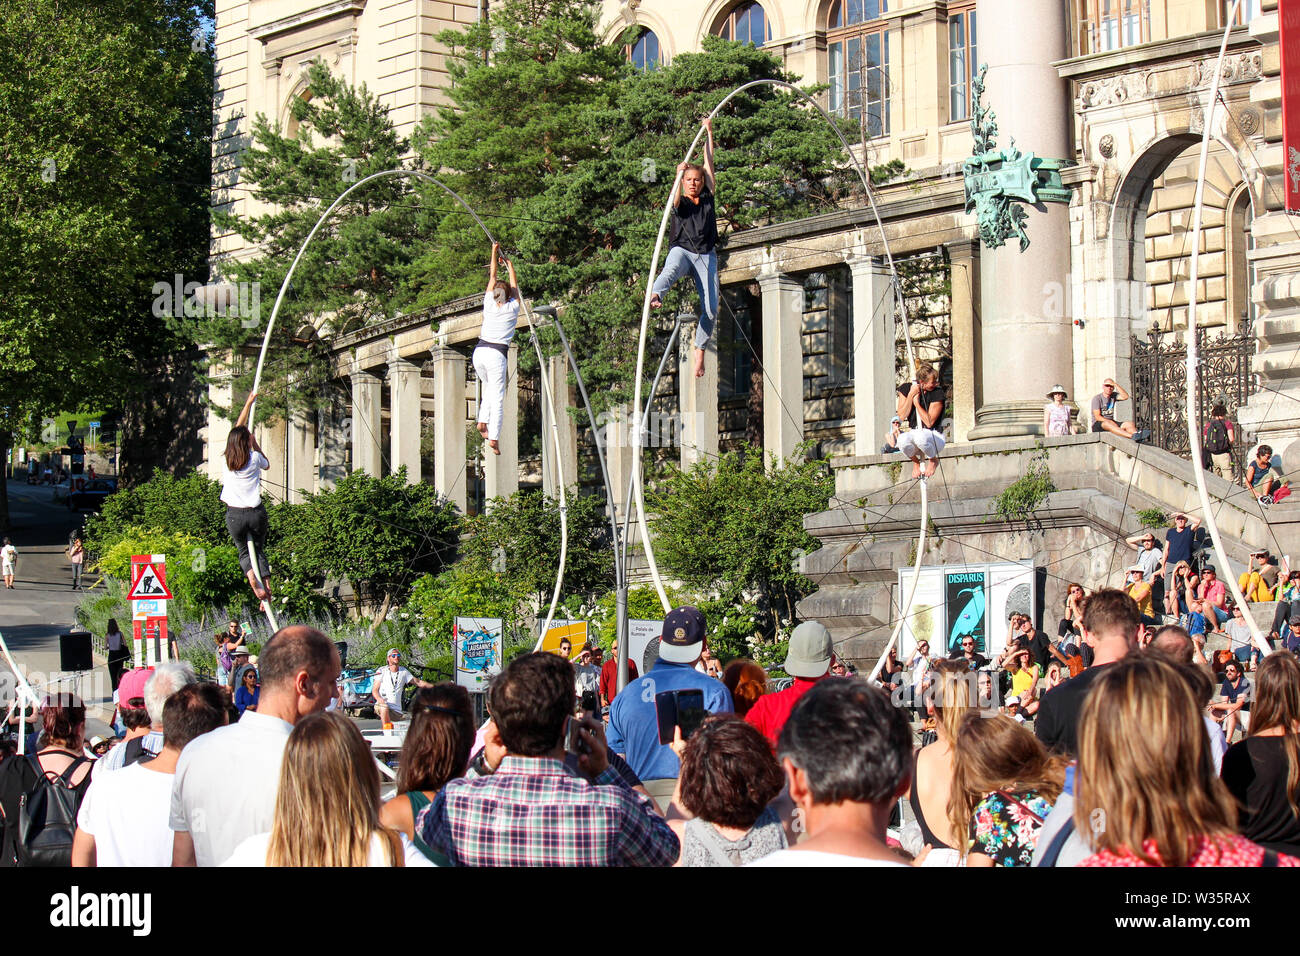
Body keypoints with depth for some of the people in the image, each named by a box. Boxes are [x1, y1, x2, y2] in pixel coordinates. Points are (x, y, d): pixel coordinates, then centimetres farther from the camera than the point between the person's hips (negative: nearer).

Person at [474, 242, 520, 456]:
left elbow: (493, 278, 18)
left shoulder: (489, 304, 7)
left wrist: (495, 253, 25)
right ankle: (494, 436, -15)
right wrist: (510, 265, 32)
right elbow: (514, 285, 19)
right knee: (497, 396, -5)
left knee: (489, 387, 25)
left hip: (479, 352, 4)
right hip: (497, 354, -4)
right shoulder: (513, 308, 2)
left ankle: (483, 421, 6)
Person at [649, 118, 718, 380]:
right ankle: (654, 295, -73)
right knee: (671, 270, -40)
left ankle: (700, 349, 6)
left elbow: (709, 162, 18)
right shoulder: (681, 203, 13)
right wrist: (679, 175, -24)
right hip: (682, 250, -3)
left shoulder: (707, 198, 19)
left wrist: (709, 133, 17)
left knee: (710, 309, -11)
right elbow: (675, 200, -13)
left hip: (706, 255, 3)